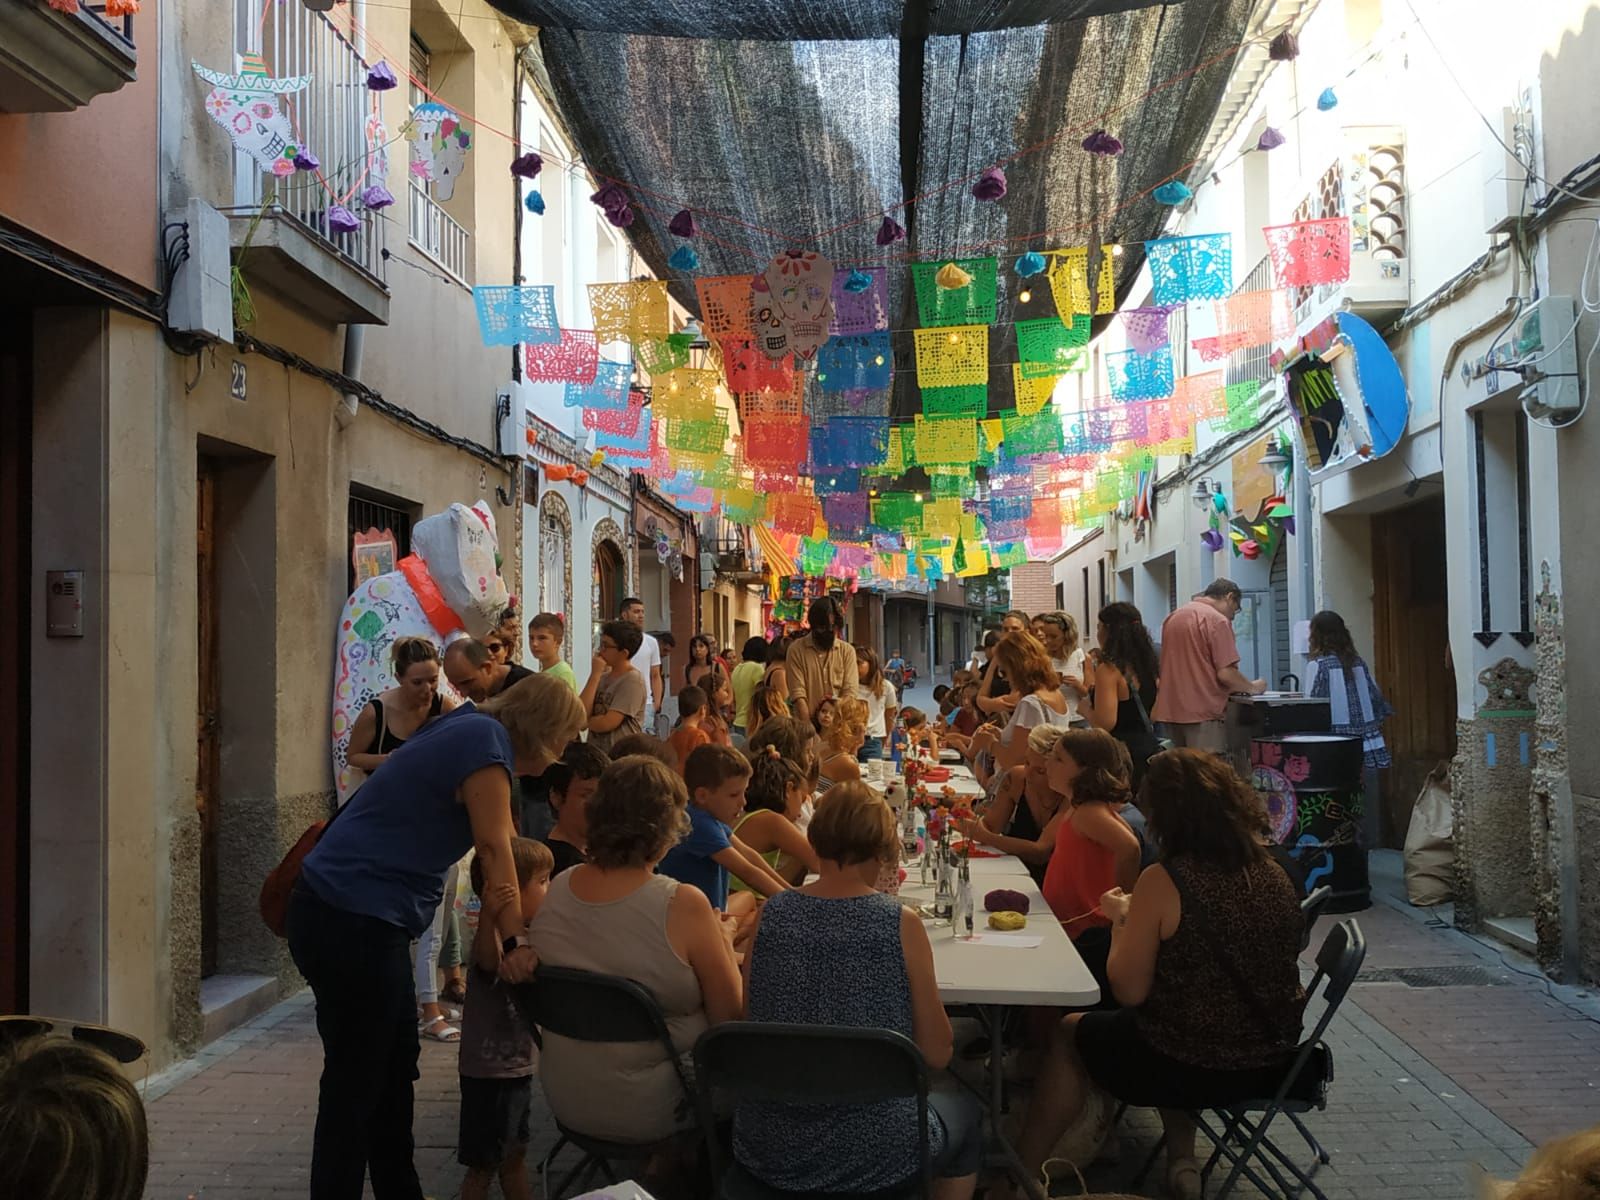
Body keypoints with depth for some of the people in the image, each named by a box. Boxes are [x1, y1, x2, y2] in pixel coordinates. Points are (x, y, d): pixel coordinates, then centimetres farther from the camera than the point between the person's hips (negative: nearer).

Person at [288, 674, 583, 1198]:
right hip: (351, 922, -11)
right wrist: (516, 942, -15)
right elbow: (494, 849, -16)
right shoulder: (486, 739, -14)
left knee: (395, 1064, 19)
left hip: (354, 917, 11)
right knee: (356, 1081, -2)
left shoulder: (472, 732, 16)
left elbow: (502, 843, 22)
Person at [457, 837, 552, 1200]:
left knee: (515, 1156, 22)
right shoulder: (494, 939, -24)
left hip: (517, 1069, 9)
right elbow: (487, 961, -49)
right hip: (489, 1074, -9)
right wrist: (489, 917, -67)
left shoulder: (525, 938, 6)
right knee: (483, 1166, 3)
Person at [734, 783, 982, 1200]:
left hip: (767, 1150, 4)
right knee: (962, 1108, 30)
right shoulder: (902, 924, -15)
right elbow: (937, 1054, -8)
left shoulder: (770, 914, -7)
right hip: (873, 1153, -3)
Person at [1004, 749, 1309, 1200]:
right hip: (1270, 1064, 6)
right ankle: (1181, 1159, 29)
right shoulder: (1273, 875, -3)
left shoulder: (1163, 881, -21)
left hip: (1192, 1068, -6)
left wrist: (1122, 919, 0)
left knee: (1069, 1034, 21)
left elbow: (1129, 991, -16)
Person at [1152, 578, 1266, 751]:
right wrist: (1252, 687, 4)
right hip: (1203, 712, -7)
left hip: (1170, 710, 8)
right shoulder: (1218, 620, -9)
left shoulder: (1172, 616, 15)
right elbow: (1226, 674, -15)